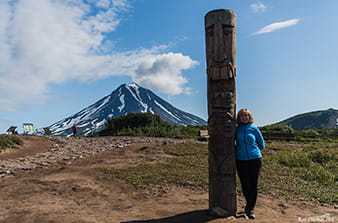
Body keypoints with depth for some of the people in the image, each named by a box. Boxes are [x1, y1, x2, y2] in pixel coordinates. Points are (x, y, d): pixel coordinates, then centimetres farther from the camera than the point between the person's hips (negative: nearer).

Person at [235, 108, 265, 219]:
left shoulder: (254, 129, 2)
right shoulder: (236, 129, 4)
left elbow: (261, 144, 12)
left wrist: (252, 150, 8)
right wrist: (239, 149, 7)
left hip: (255, 159, 0)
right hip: (241, 160, 0)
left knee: (253, 185, 2)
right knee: (245, 185, 3)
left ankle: (250, 208, 16)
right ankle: (249, 205, 30)